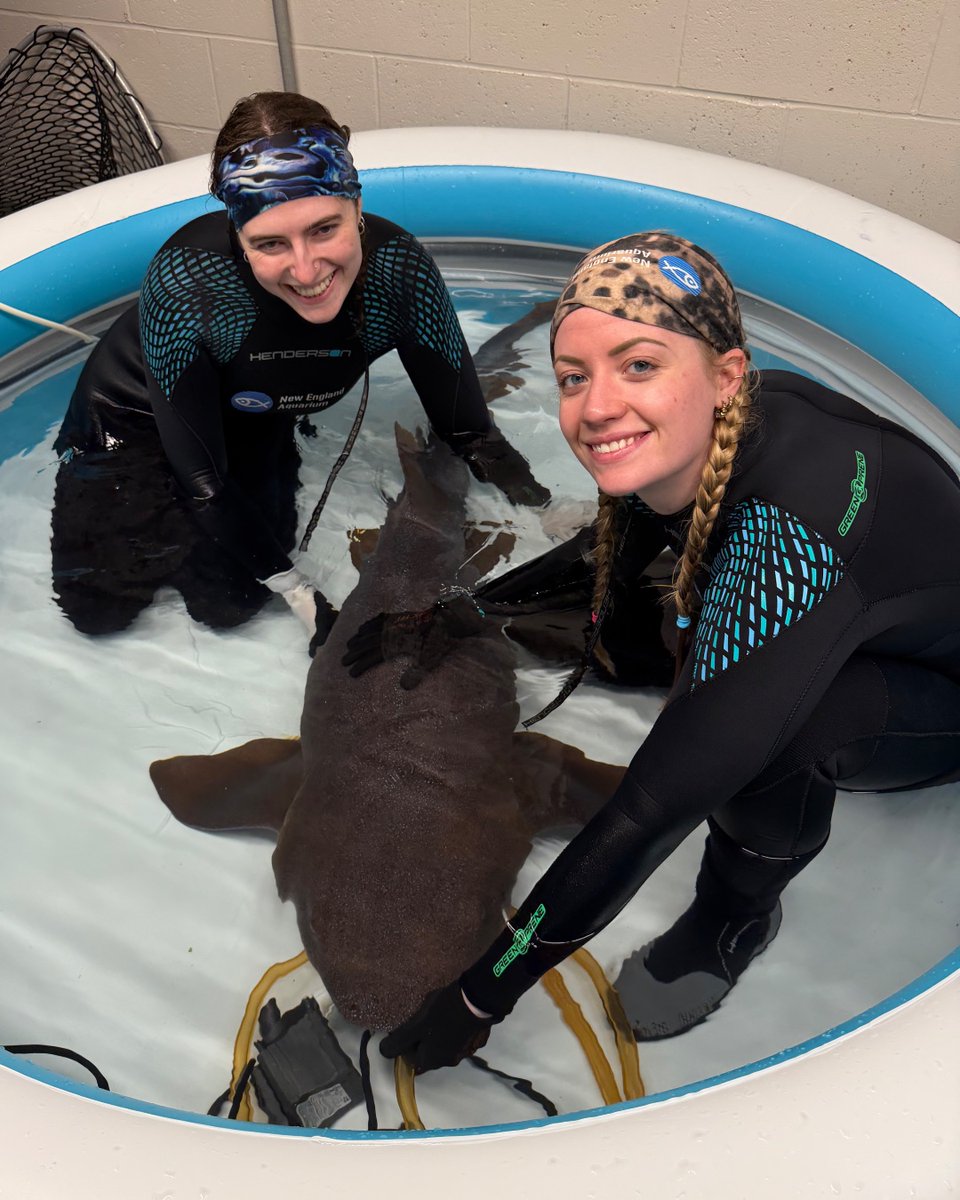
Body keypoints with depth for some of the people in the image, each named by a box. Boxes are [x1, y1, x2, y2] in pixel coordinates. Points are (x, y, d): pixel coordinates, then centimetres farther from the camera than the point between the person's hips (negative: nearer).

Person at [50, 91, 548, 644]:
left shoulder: (399, 269, -32)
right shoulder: (186, 283, -39)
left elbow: (468, 430, -19)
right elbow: (201, 477, -28)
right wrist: (300, 593, -24)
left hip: (255, 426, 2)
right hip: (133, 417, -2)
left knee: (229, 605, -4)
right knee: (100, 608, -3)